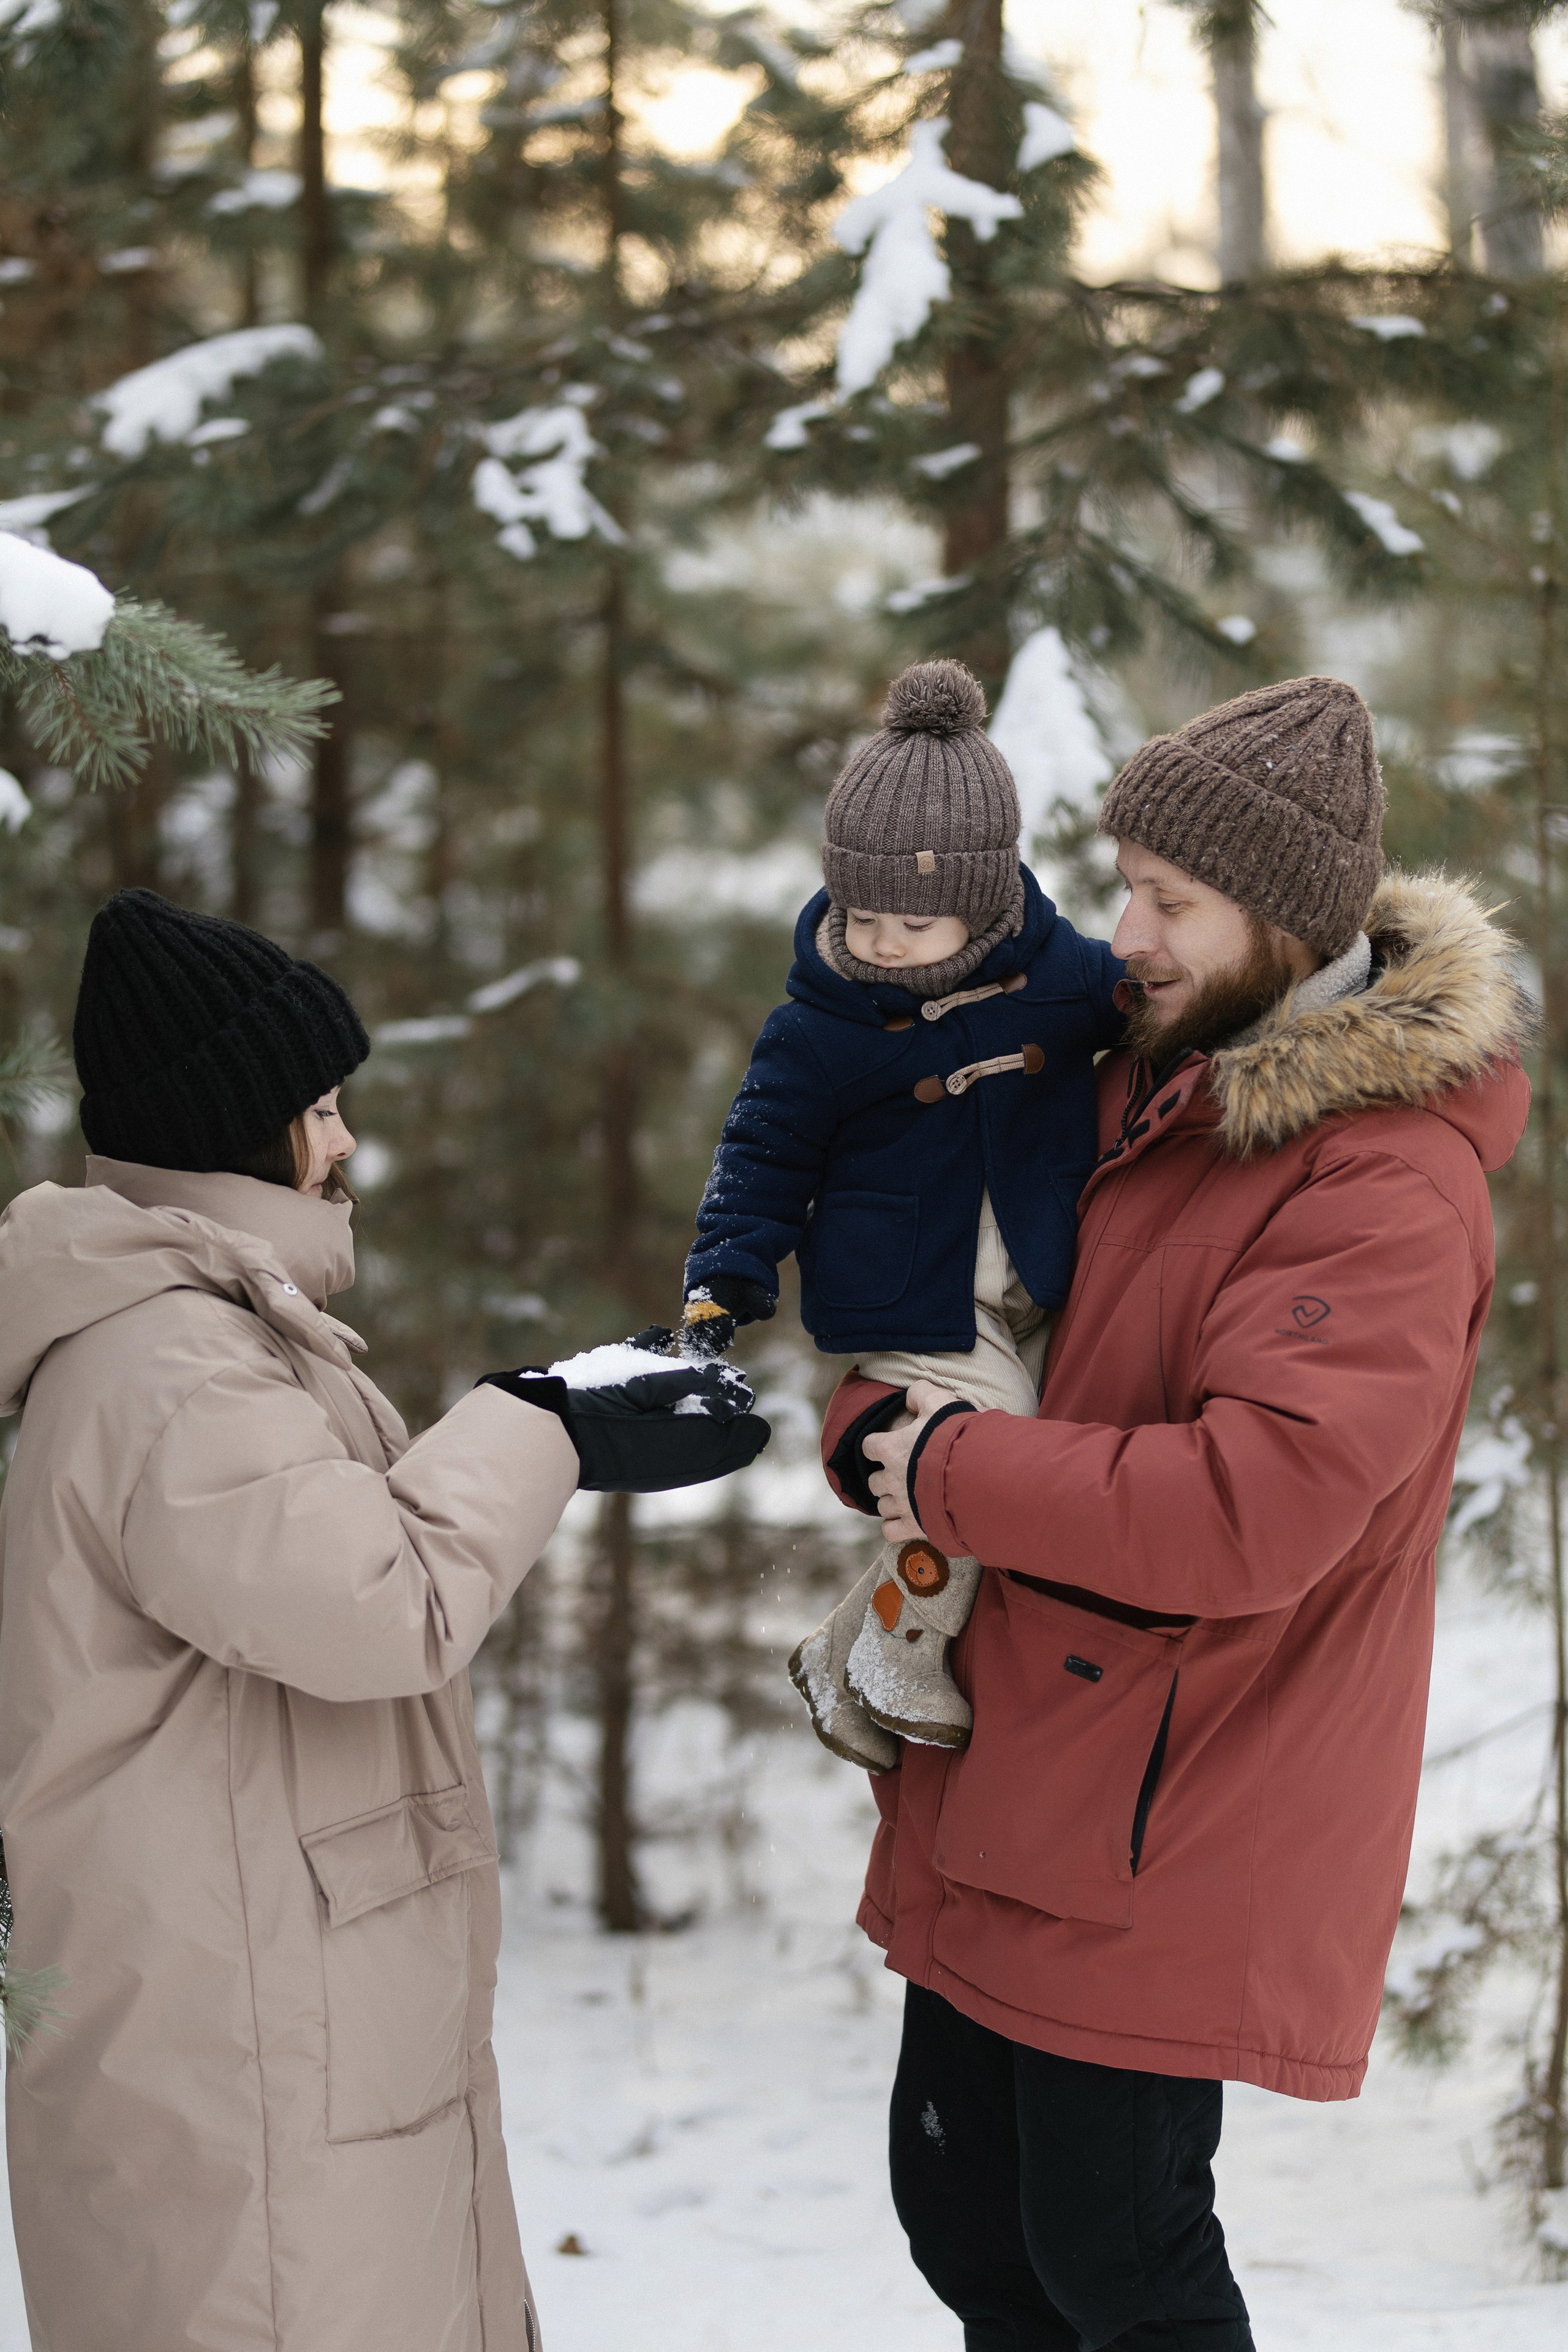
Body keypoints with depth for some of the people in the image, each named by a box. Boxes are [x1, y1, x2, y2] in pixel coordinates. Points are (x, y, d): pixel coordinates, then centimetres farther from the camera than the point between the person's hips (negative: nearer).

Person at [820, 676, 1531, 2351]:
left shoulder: (1389, 1188, -20)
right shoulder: (1138, 1079, 7)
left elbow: (1259, 1505, -31)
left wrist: (959, 1477, -20)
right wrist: (881, 1426, -7)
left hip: (1164, 1831, -8)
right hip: (1005, 1776, 8)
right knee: (960, 2207, 18)